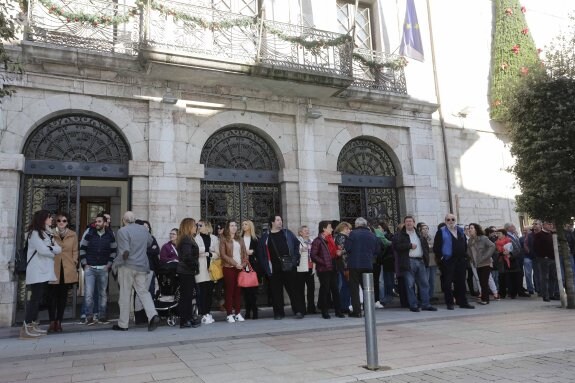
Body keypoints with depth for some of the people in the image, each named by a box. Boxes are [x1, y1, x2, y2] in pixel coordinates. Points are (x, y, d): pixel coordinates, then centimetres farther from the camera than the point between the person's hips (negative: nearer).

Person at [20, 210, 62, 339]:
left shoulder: (47, 233, 18)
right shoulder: (34, 233, -7)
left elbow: (59, 249, 9)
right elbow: (42, 250, -17)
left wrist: (49, 249, -8)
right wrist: (53, 252, 1)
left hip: (45, 271, 8)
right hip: (37, 271, -8)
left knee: (38, 298, 8)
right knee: (35, 298, -10)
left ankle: (33, 325, 11)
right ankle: (26, 328, -8)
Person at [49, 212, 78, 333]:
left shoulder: (73, 235, 7)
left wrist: (74, 264, 3)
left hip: (67, 270, 2)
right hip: (53, 269, -2)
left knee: (63, 296, 8)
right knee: (52, 296, 0)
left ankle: (59, 322, 16)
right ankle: (52, 322, 8)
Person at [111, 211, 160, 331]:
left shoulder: (122, 231, -11)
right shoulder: (144, 229, 8)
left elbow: (125, 251, -18)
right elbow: (149, 243, 21)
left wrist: (117, 262, -5)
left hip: (127, 267, -5)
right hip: (142, 266, 5)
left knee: (125, 295, 4)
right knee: (143, 291, 8)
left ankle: (123, 324, 13)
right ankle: (153, 315, -11)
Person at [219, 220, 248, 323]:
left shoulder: (240, 239, 17)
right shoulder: (224, 239, 2)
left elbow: (245, 253, 14)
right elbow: (223, 254, -6)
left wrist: (243, 264, -3)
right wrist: (235, 264, -12)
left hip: (240, 268, 4)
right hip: (229, 268, -4)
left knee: (238, 291, 5)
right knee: (229, 291, -3)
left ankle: (237, 313, 10)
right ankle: (229, 314, 1)